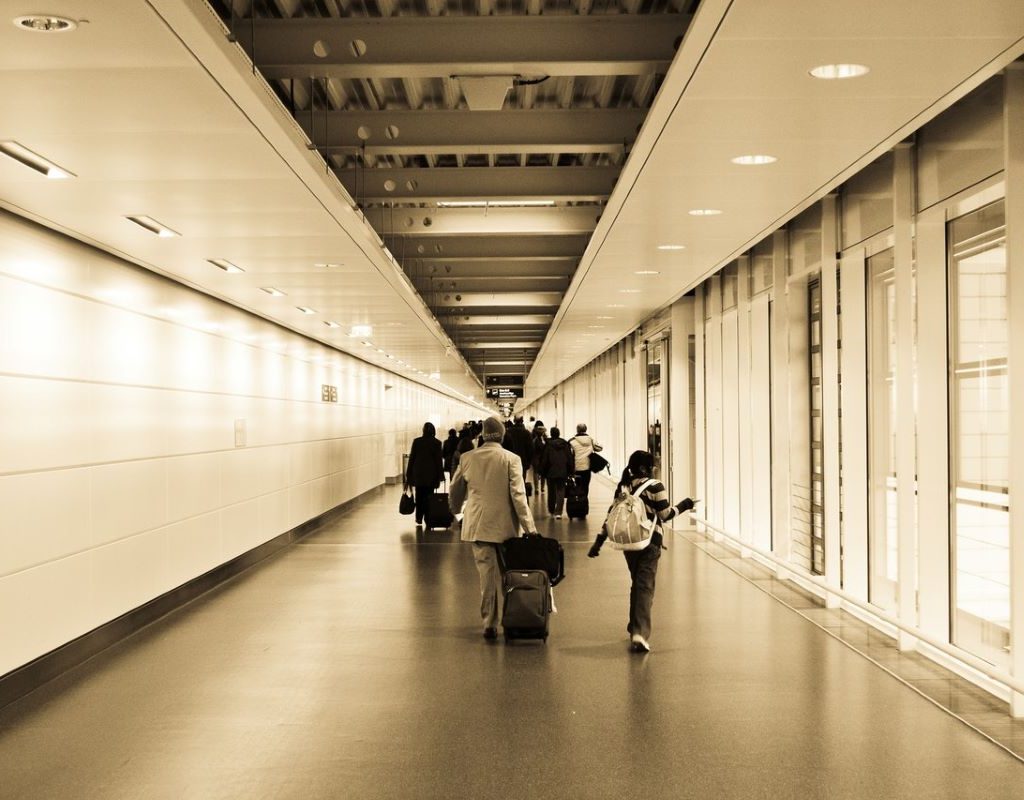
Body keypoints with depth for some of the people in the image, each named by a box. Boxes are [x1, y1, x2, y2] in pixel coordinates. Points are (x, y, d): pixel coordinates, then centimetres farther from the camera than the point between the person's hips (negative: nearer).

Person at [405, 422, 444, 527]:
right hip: (430, 475, -1)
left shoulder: (416, 441, -3)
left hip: (418, 474, 1)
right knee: (429, 497, 4)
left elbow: (412, 458, 0)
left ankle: (419, 518, 11)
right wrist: (439, 476, 2)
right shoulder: (436, 443, -5)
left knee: (419, 496, 10)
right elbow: (439, 460, -3)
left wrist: (409, 475, 7)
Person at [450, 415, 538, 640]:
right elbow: (518, 495, -13)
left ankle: (489, 623, 2)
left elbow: (455, 491, 12)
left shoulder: (467, 458, 1)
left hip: (478, 525, 1)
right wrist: (529, 527, -12)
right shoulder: (511, 459, -8)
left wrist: (455, 510, 33)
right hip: (505, 526, -1)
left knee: (486, 575, 4)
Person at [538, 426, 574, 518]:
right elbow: (570, 458, 4)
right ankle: (558, 512, -10)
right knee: (561, 490, 1)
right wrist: (570, 471, 11)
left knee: (551, 491, 14)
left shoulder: (548, 445, -7)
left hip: (551, 472, -1)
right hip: (563, 472, 1)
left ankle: (551, 510, 27)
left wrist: (543, 471, 6)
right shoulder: (565, 444, 1)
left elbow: (544, 460, -4)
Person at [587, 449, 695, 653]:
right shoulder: (655, 486, -10)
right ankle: (640, 633, -19)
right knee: (645, 587, -6)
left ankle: (635, 627, 31)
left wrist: (598, 541, 8)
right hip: (650, 541, -5)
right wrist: (682, 506, 6)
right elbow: (664, 515, -9)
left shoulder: (623, 487, 4)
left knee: (636, 583, 22)